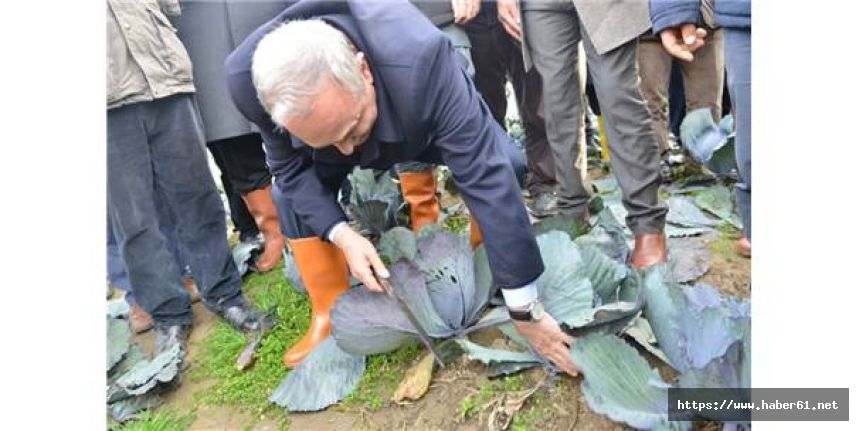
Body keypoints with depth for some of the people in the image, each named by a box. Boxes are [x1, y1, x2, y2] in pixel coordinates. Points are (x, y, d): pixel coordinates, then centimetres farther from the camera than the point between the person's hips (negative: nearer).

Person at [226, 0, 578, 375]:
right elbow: (291, 168, -20)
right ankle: (331, 314, 1)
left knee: (506, 165, -22)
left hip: (422, 126, -2)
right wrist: (340, 233, -38)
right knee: (292, 193, -17)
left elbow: (487, 175, -46)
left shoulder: (419, 60, -47)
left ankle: (486, 268, 4)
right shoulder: (248, 80, -37)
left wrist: (525, 309, -43)